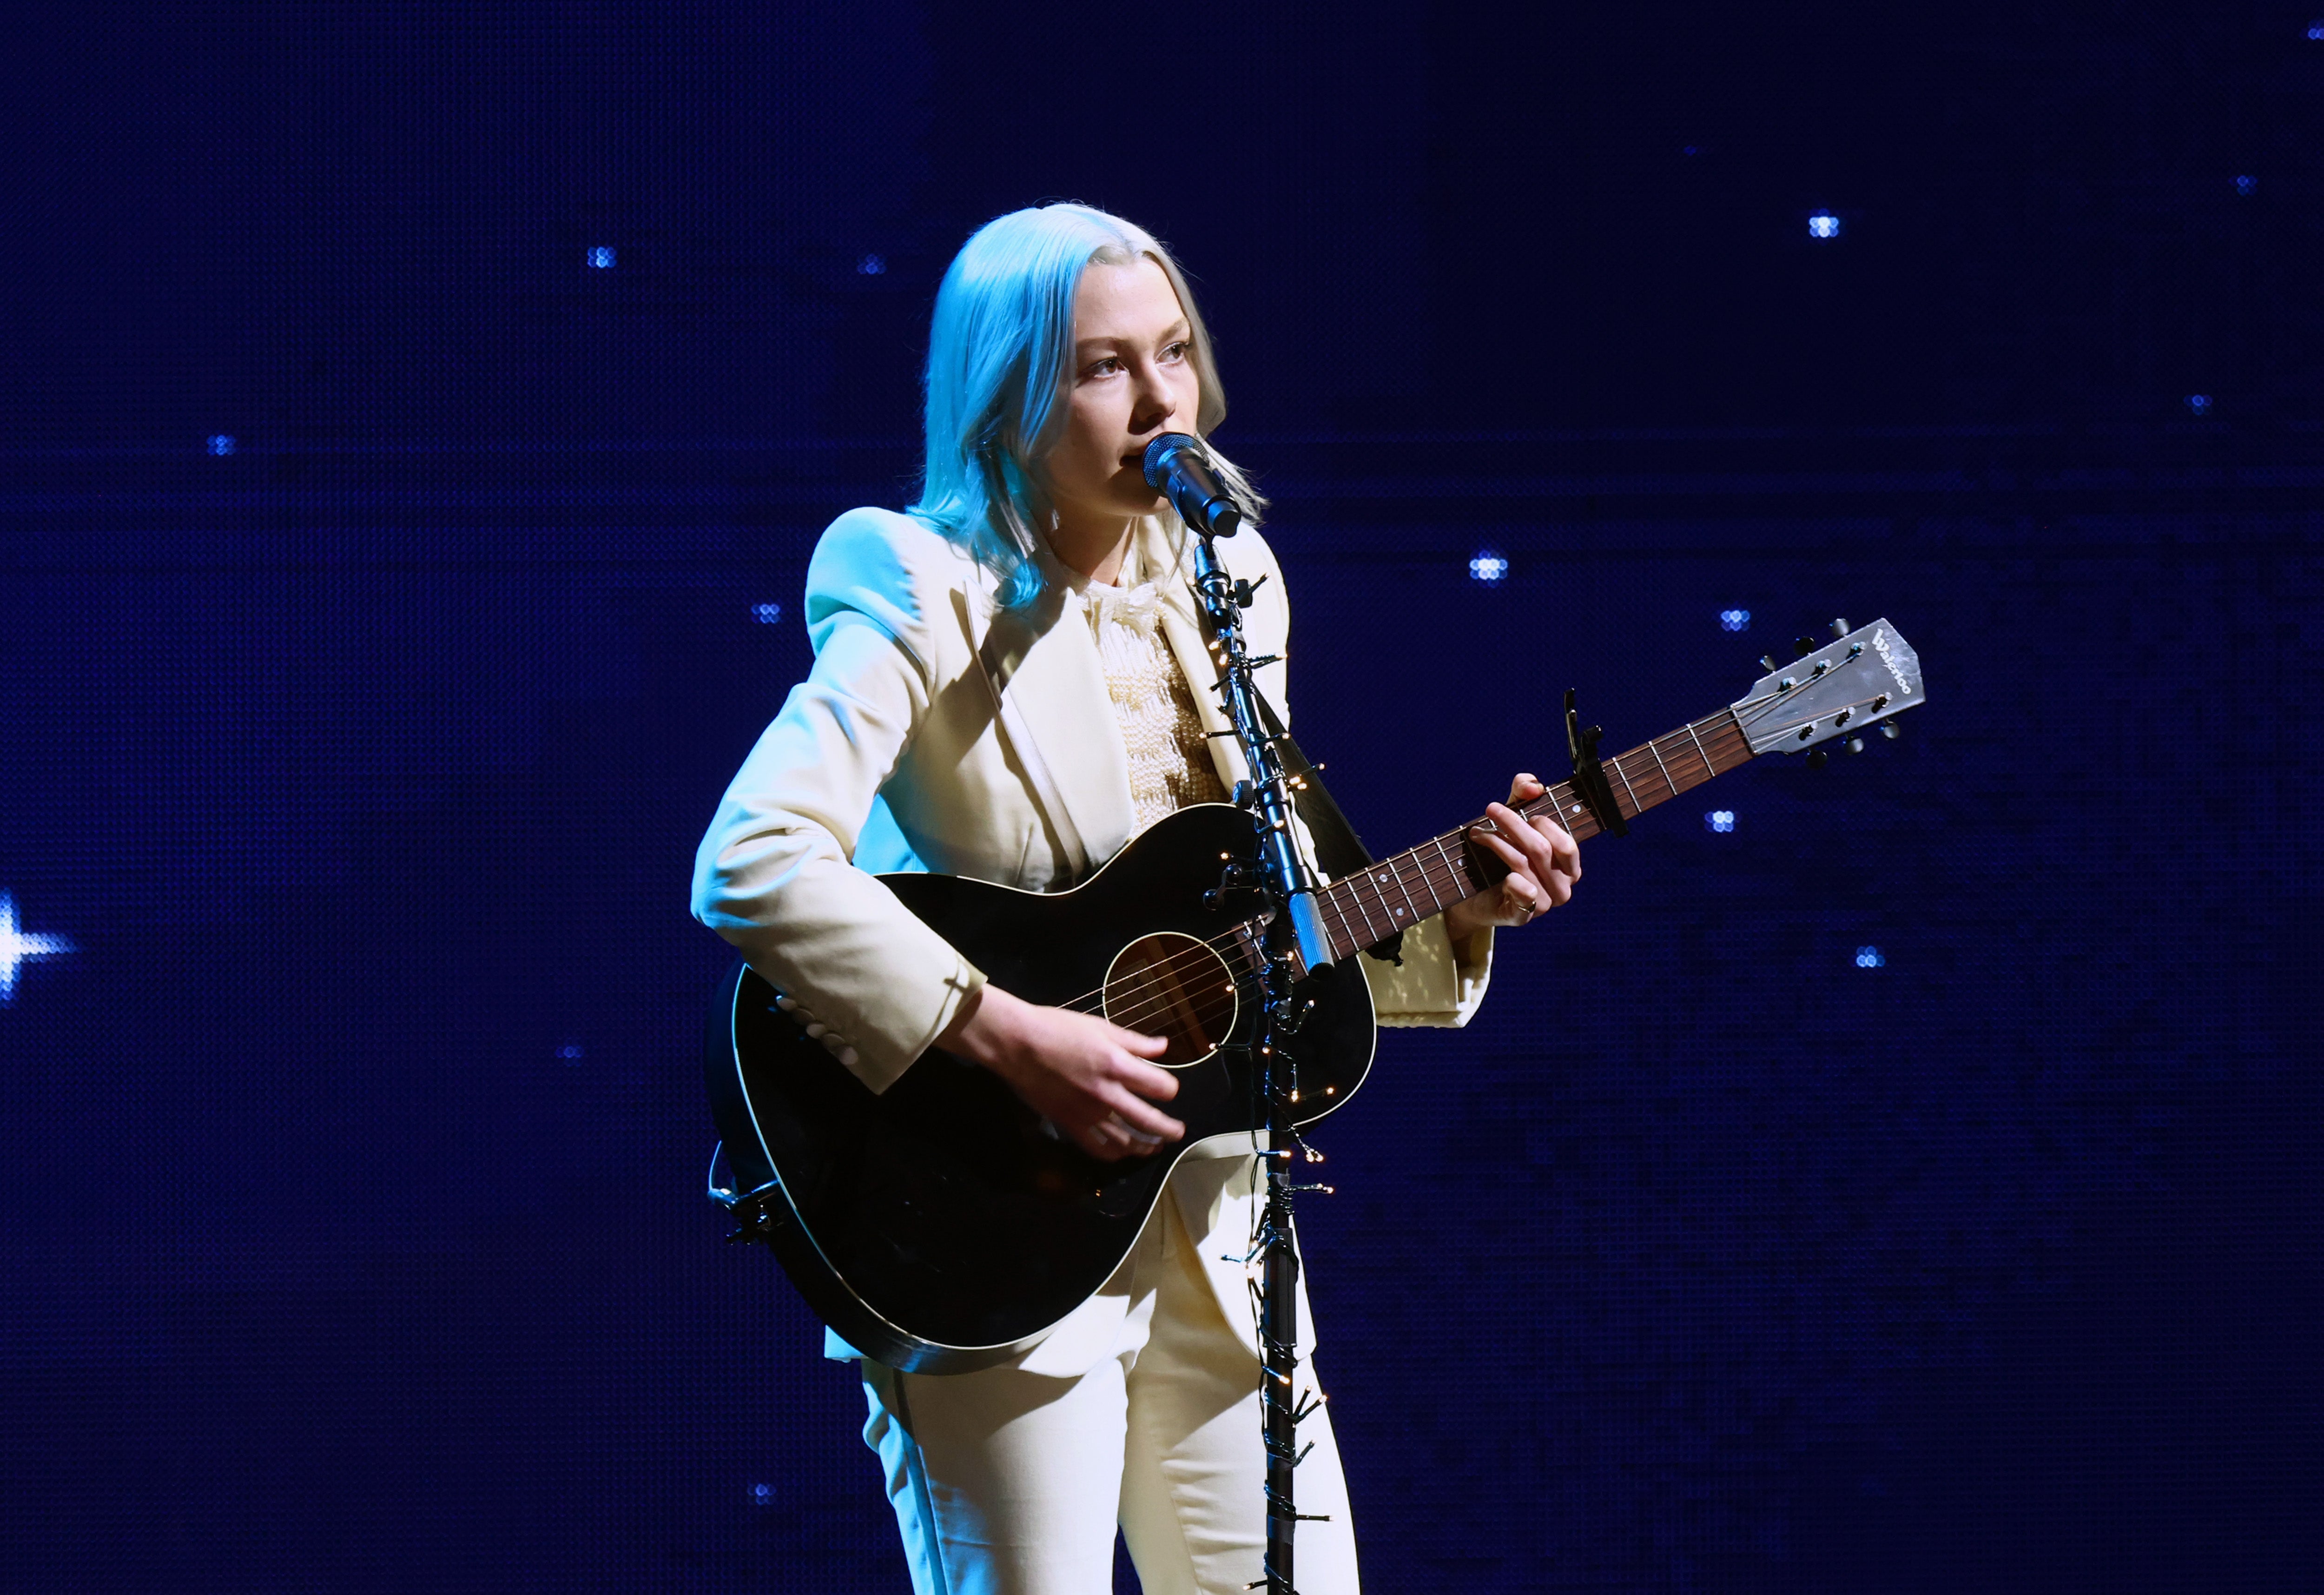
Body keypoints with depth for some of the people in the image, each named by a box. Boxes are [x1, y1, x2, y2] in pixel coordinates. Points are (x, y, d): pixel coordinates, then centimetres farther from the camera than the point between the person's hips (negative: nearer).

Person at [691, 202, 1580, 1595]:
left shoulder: (1227, 586, 10)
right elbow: (750, 867, -25)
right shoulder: (934, 598, -11)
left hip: (1210, 1230, 6)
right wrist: (1010, 1038, -26)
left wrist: (1456, 909, -2)